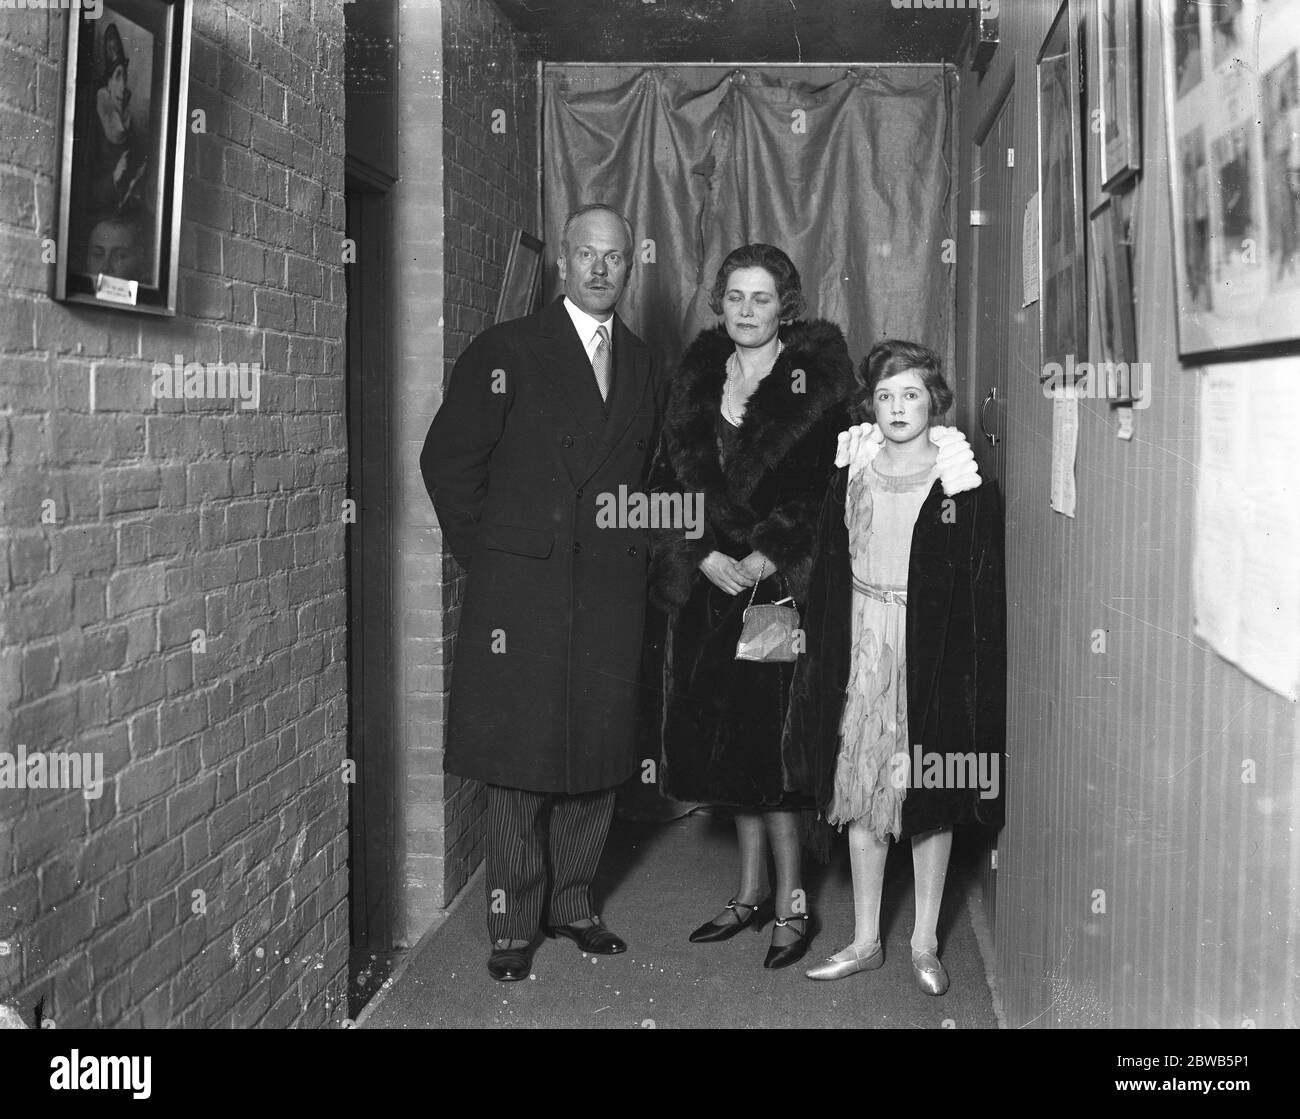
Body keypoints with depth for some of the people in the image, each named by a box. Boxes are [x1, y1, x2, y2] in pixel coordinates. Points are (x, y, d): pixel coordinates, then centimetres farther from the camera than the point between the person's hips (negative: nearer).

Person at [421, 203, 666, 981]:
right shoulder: (508, 351, -2)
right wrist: (485, 555, -4)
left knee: (599, 754, 9)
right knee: (520, 759, 1)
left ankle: (572, 903, 24)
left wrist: (636, 551, 9)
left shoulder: (644, 365, 13)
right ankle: (514, 924, 13)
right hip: (522, 588, -4)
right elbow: (447, 460, -3)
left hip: (612, 591, 4)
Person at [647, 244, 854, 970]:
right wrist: (706, 555, -9)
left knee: (768, 734, -5)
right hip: (710, 581, 5)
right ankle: (753, 891, 21)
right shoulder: (699, 375, 9)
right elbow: (672, 476, 5)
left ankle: (793, 901, 8)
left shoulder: (816, 378, -3)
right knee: (720, 737, 8)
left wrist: (763, 560, -16)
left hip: (783, 583, -5)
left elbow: (824, 487, -9)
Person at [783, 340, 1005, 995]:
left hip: (935, 652, -3)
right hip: (859, 649, 3)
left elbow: (986, 588, -7)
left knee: (932, 800, 6)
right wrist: (821, 653, 2)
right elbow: (828, 571, 7)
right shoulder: (850, 473, 5)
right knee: (861, 795, 8)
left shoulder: (965, 484, -6)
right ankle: (865, 940, 21)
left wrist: (980, 679, -12)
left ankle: (924, 942, 21)